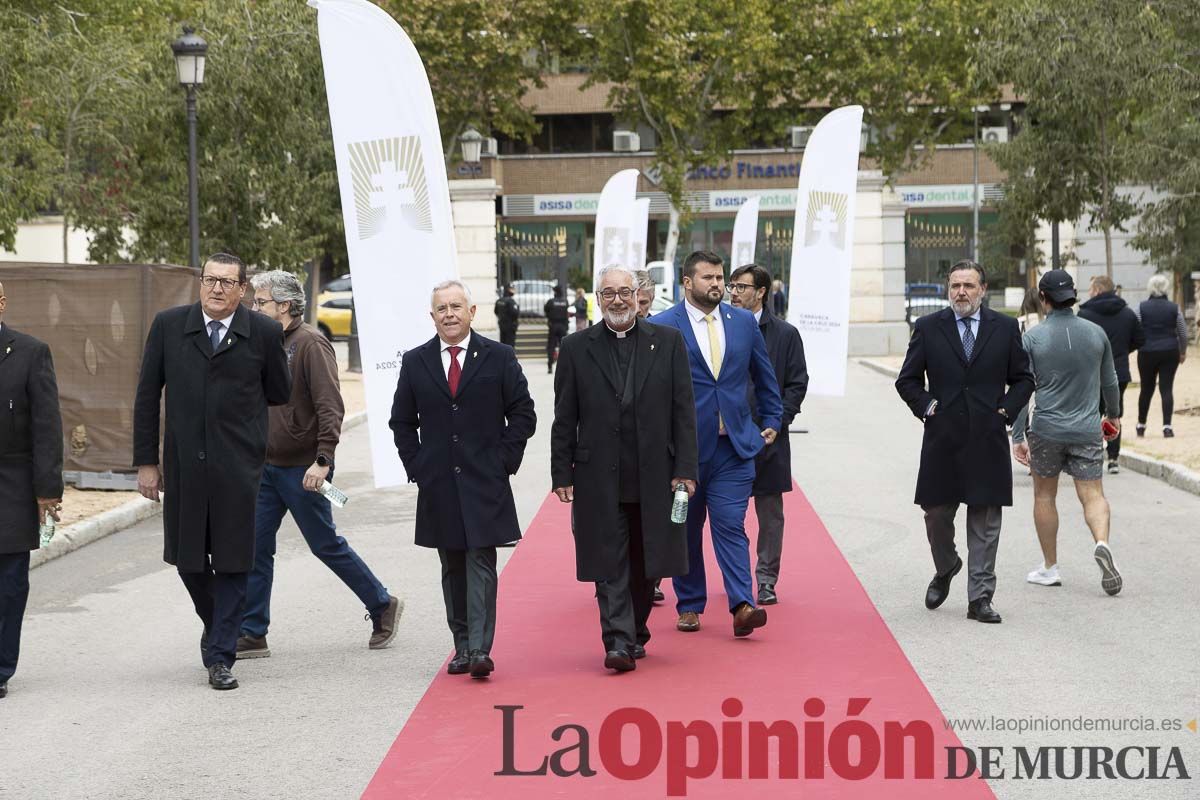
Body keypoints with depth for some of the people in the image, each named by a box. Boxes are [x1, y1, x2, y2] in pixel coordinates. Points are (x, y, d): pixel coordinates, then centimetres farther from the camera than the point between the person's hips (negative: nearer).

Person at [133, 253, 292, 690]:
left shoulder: (264, 333, -3)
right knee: (187, 556, 11)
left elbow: (279, 394, 10)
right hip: (182, 464, 2)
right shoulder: (168, 325, 2)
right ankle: (217, 625, 37)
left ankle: (220, 657, 10)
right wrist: (146, 461, 2)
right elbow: (147, 395, 4)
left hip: (238, 466, -2)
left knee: (232, 561, 1)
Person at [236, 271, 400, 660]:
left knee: (326, 545, 3)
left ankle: (383, 607, 21)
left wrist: (322, 460, -26)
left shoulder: (310, 344, -14)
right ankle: (251, 635, 9)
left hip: (302, 469, -8)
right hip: (266, 467, 8)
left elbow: (330, 407, -20)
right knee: (255, 548, 3)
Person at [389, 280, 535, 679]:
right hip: (438, 484, 3)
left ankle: (479, 649, -12)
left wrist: (503, 462, -4)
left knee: (481, 565, -9)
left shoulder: (499, 357, 1)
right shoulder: (415, 362, 7)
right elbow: (402, 421, 14)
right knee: (453, 568, 8)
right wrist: (416, 466, 4)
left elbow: (523, 414, 3)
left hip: (485, 483, -3)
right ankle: (462, 646, 15)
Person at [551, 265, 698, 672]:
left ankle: (636, 633, 28)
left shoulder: (668, 342, 5)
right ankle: (619, 642, -3)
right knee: (610, 564, -3)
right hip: (599, 479, -1)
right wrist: (562, 475, -1)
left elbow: (683, 410, 3)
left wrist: (685, 468, -3)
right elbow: (564, 420, 4)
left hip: (654, 477, 1)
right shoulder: (576, 348, 4)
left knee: (646, 562, 10)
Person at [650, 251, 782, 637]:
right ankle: (689, 605, 20)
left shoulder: (744, 322, 8)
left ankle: (742, 605, -12)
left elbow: (764, 376, 20)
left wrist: (771, 420, 18)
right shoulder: (662, 326, -4)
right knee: (685, 529, 8)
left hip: (734, 445, 1)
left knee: (730, 525, -7)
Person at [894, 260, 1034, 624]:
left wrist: (1006, 410, -1)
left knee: (985, 523, 1)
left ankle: (980, 598, 6)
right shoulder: (928, 327, 4)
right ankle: (945, 569, 35)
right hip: (942, 437, 0)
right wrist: (926, 407, -4)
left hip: (988, 440, 0)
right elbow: (907, 380, 9)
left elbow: (1023, 378, 11)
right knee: (937, 513, 6)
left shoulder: (1005, 328, 6)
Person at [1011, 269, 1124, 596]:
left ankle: (1050, 567, 18)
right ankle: (1102, 543, -26)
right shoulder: (1096, 333, 1)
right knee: (1093, 494, 3)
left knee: (1044, 496, 13)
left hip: (1047, 431, -1)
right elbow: (1109, 382, 12)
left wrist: (1017, 437, -4)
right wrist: (1114, 414, 30)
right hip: (1087, 430, 1)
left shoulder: (1033, 338, -7)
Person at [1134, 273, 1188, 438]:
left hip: (1147, 353, 0)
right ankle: (1167, 426, -11)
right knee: (1167, 389, 0)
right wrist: (1183, 351, 17)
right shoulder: (1174, 308, -1)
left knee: (1146, 389, 13)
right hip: (1169, 353, 0)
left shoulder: (1142, 307, -3)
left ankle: (1141, 425, 21)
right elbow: (1183, 333, 3)